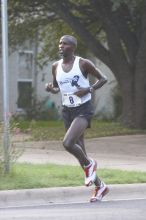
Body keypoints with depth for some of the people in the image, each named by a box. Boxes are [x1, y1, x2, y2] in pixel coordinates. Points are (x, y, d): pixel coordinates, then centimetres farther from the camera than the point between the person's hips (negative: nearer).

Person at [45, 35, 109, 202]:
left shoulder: (83, 63, -8)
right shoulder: (56, 66, 6)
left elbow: (103, 79, 0)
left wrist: (88, 90, -15)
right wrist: (51, 89, -3)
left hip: (83, 109, -6)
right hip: (67, 111, 6)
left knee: (67, 143, -27)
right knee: (80, 151, 8)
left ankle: (89, 164, 2)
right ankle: (100, 186, 23)